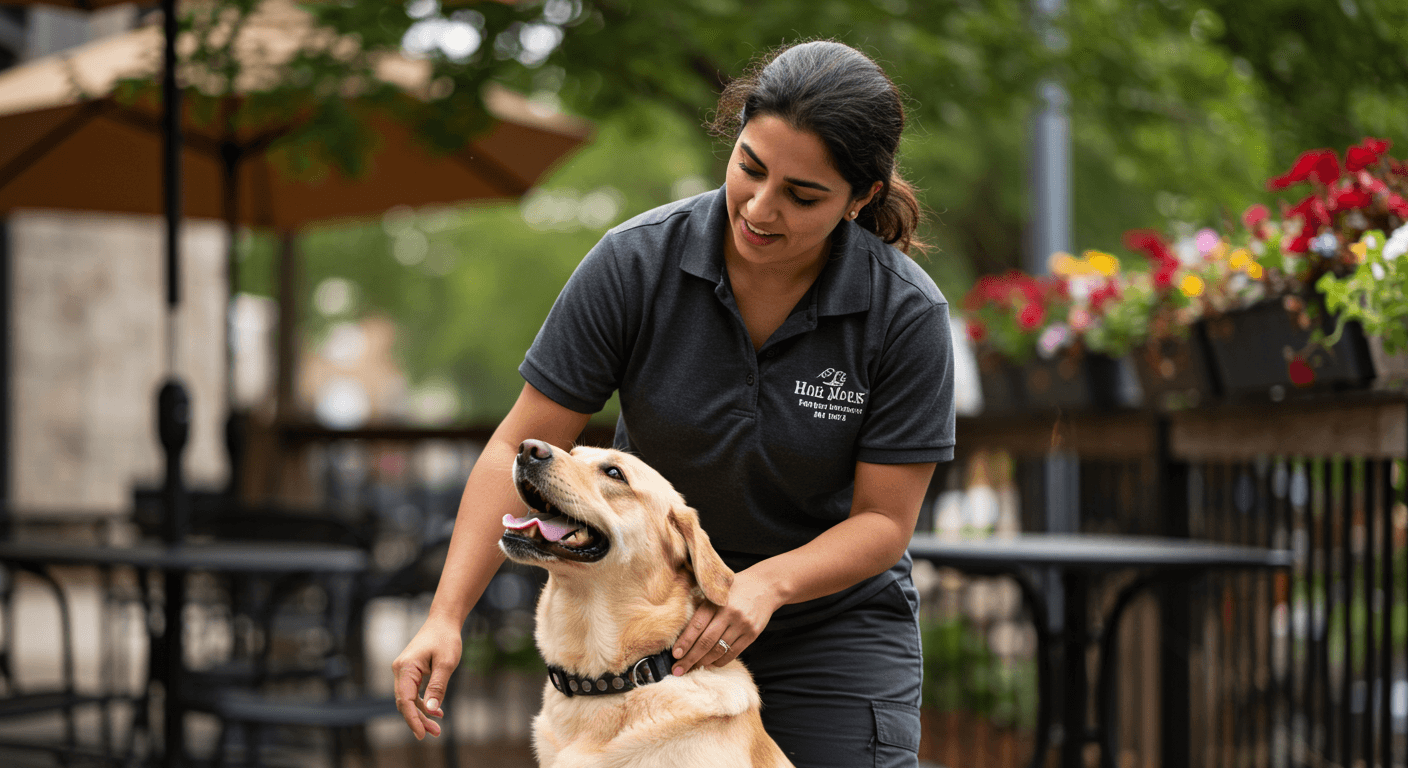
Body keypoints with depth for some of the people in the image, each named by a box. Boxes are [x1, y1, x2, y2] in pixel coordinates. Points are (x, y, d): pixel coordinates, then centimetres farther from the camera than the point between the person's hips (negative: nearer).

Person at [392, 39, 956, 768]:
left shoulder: (908, 315, -18)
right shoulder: (636, 261, -16)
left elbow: (884, 519, -12)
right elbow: (522, 447, -13)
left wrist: (768, 582, -30)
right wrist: (445, 617, -20)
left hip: (834, 620, 0)